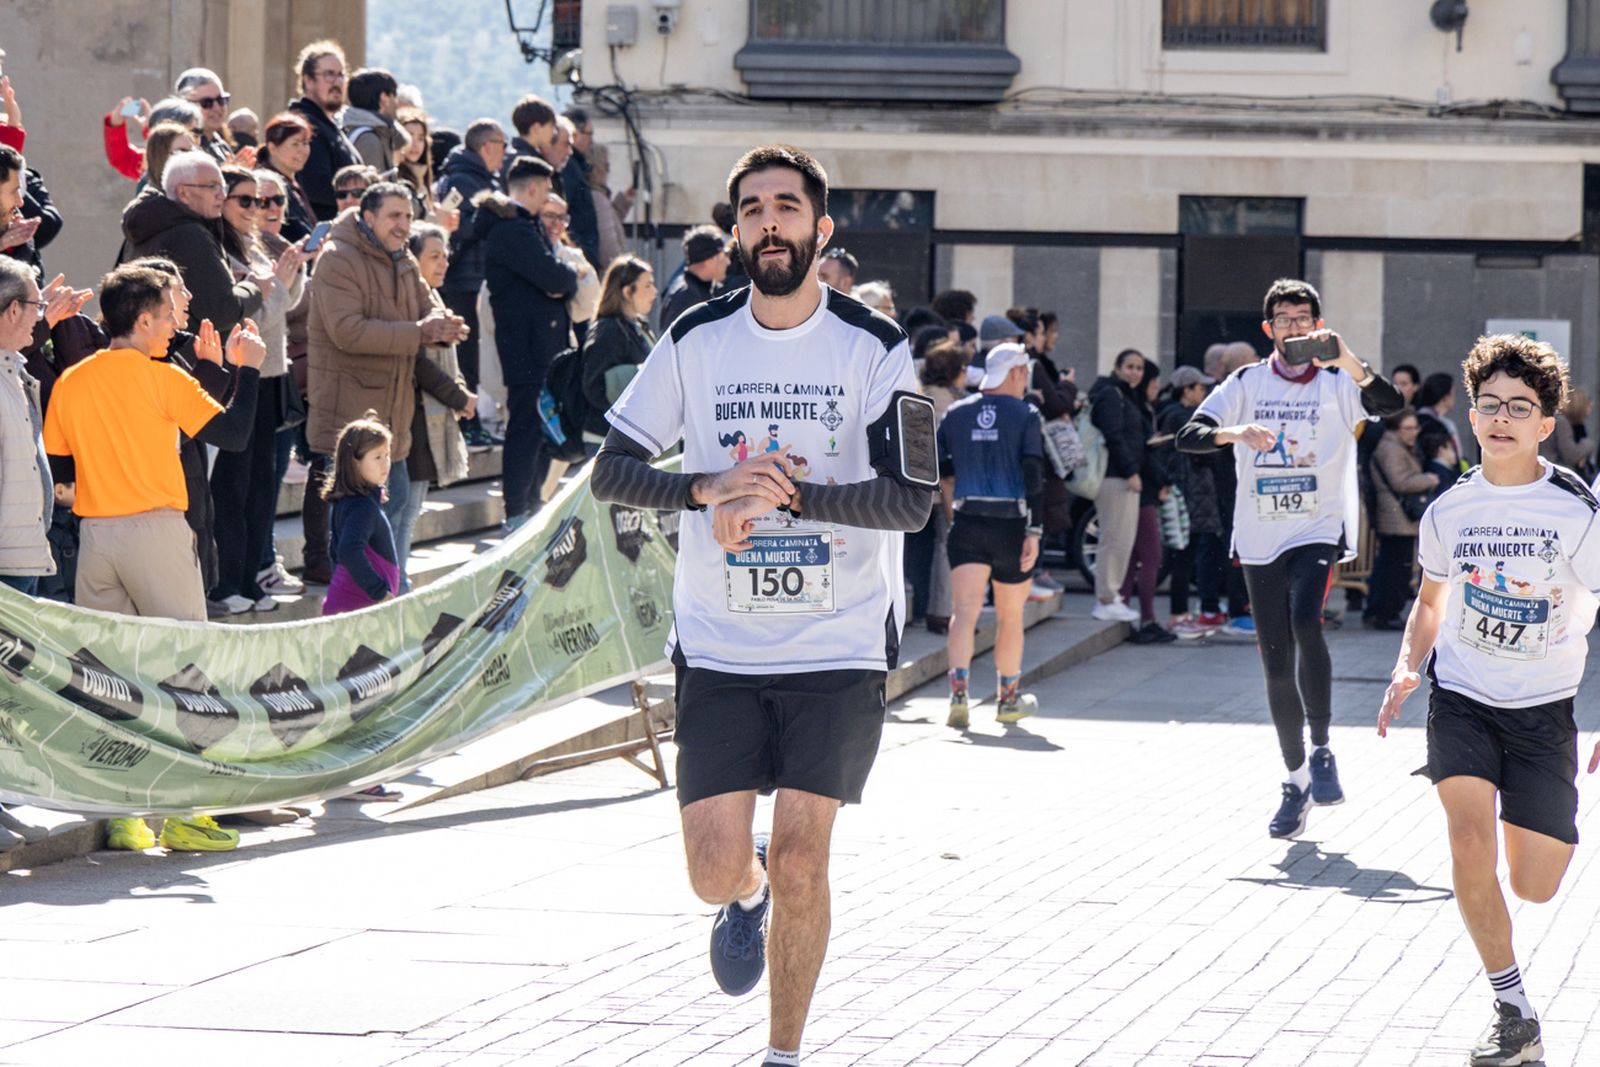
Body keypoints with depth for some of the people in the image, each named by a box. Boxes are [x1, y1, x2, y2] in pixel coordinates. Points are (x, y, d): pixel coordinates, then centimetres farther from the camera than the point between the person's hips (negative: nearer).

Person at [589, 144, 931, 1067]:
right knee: (716, 873, -3)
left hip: (840, 648, -2)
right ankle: (749, 893, 35)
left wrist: (789, 494, -23)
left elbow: (911, 500, -11)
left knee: (801, 862, -6)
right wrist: (711, 488, -14)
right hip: (718, 646, 2)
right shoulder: (696, 341, 3)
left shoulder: (876, 348, -3)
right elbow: (611, 471, 4)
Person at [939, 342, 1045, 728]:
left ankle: (959, 693, -27)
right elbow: (1033, 476, -11)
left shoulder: (954, 414, 8)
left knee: (964, 611, -7)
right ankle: (1008, 699, 26)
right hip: (1012, 524, -2)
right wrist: (1034, 532, -12)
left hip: (966, 523, 2)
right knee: (1010, 615, 13)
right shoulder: (1024, 415, -3)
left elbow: (942, 475, 9)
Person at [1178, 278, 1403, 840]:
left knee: (1305, 620, -29)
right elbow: (1187, 436, -2)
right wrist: (1235, 432, -22)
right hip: (1259, 538, 3)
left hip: (1319, 529, -3)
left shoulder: (1338, 382, 1)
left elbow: (1389, 404, -18)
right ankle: (1297, 782, 16)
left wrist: (1348, 362, -34)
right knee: (1276, 663, 4)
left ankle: (1322, 749, -15)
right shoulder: (1247, 382, 6)